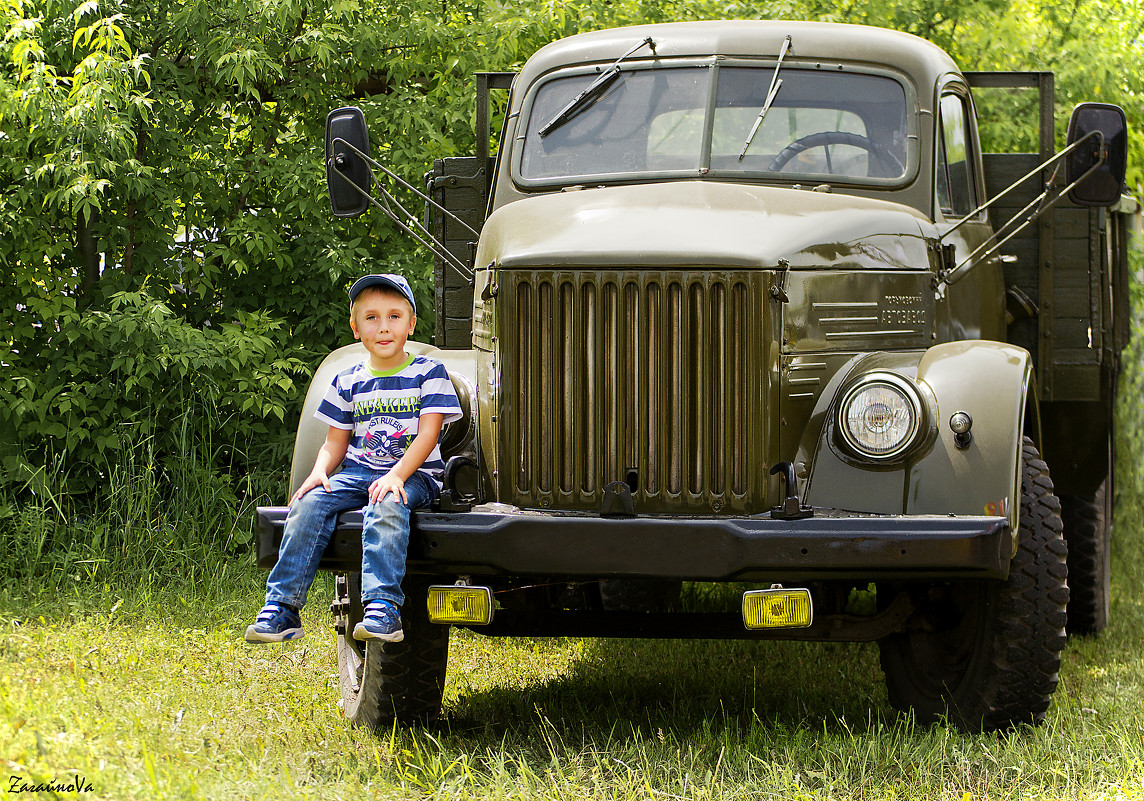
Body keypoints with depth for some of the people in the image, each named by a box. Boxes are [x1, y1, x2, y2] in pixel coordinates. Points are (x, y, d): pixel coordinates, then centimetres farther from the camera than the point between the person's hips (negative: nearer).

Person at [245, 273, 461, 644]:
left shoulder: (428, 374, 3)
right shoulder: (348, 384, 15)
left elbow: (428, 434, -6)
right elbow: (335, 442, 16)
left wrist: (397, 475, -21)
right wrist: (319, 471, -7)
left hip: (415, 475, -4)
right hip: (358, 472, 4)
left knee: (386, 506, -38)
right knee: (309, 504, -24)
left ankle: (383, 607, -47)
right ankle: (282, 606, -25)